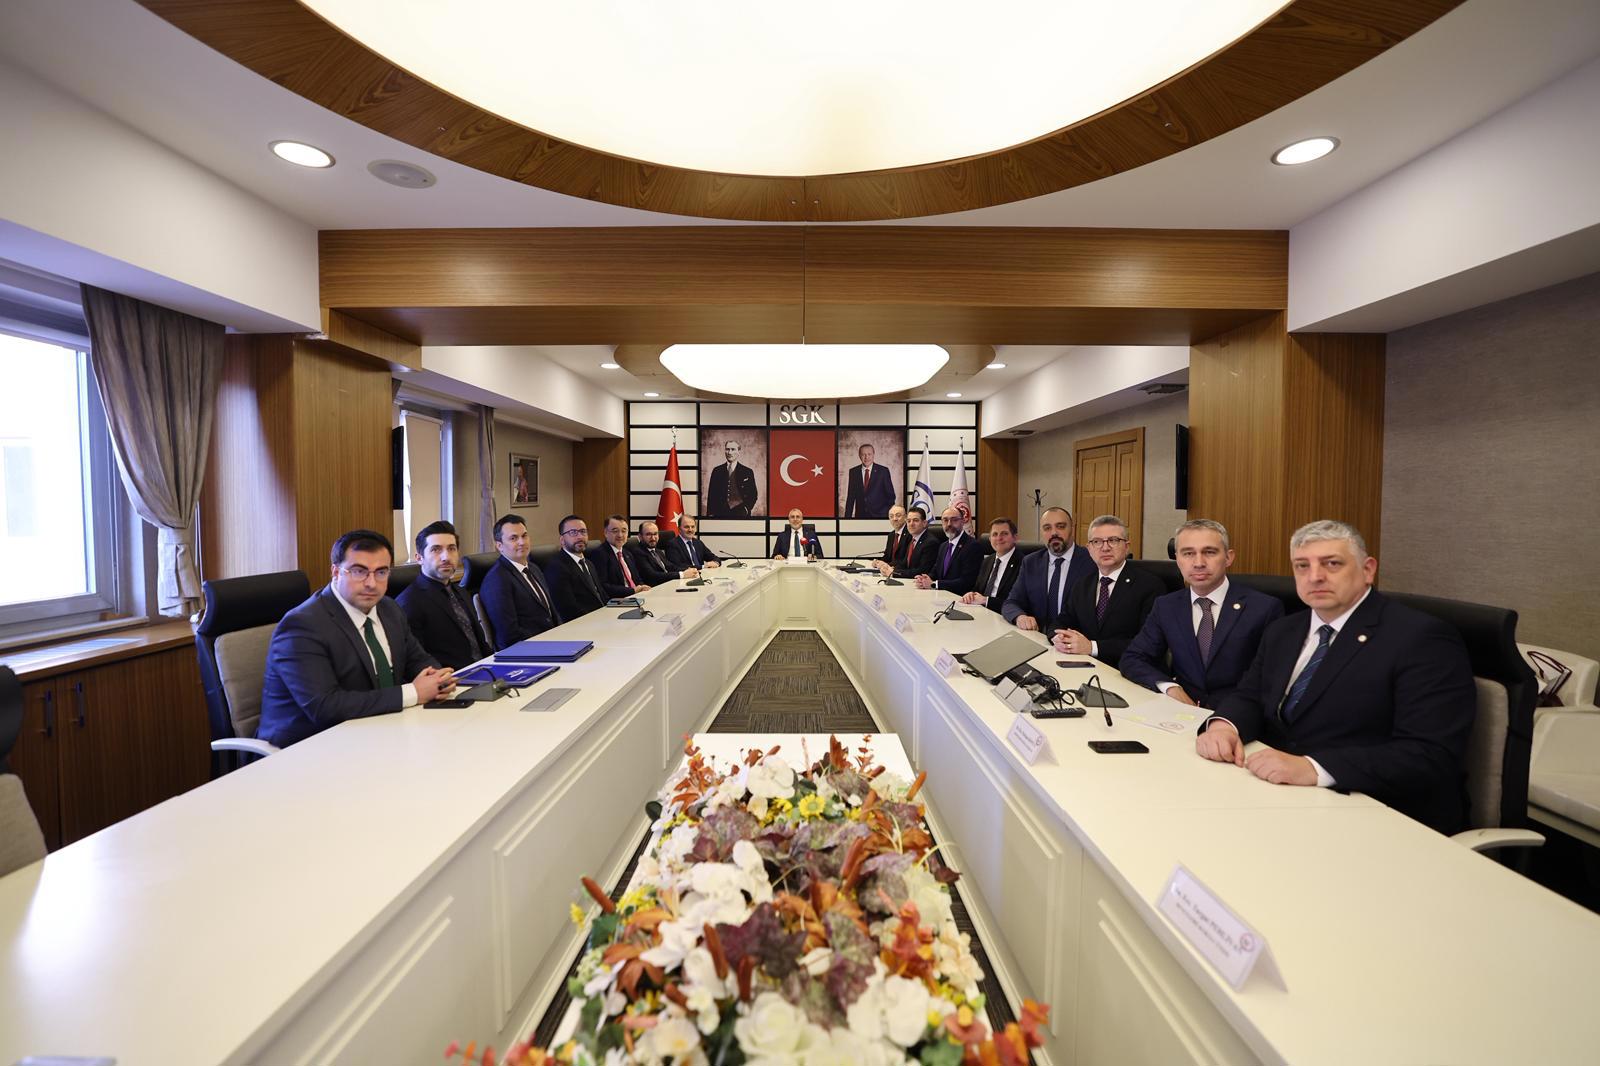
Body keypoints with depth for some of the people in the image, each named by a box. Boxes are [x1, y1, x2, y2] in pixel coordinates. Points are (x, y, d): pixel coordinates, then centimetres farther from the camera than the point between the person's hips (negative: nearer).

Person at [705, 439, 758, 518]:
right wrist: (710, 514, 2)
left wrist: (746, 509, -10)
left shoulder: (747, 472, 4)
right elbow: (711, 495, 10)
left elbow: (753, 495, 5)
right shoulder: (717, 471, 10)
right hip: (720, 514, 1)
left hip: (740, 514, -1)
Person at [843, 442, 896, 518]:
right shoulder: (853, 472, 6)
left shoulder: (883, 471, -1)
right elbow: (851, 496, 9)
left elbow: (890, 495, 3)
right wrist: (848, 516, 4)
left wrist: (888, 514, -6)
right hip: (860, 515, 2)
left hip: (879, 515, -2)